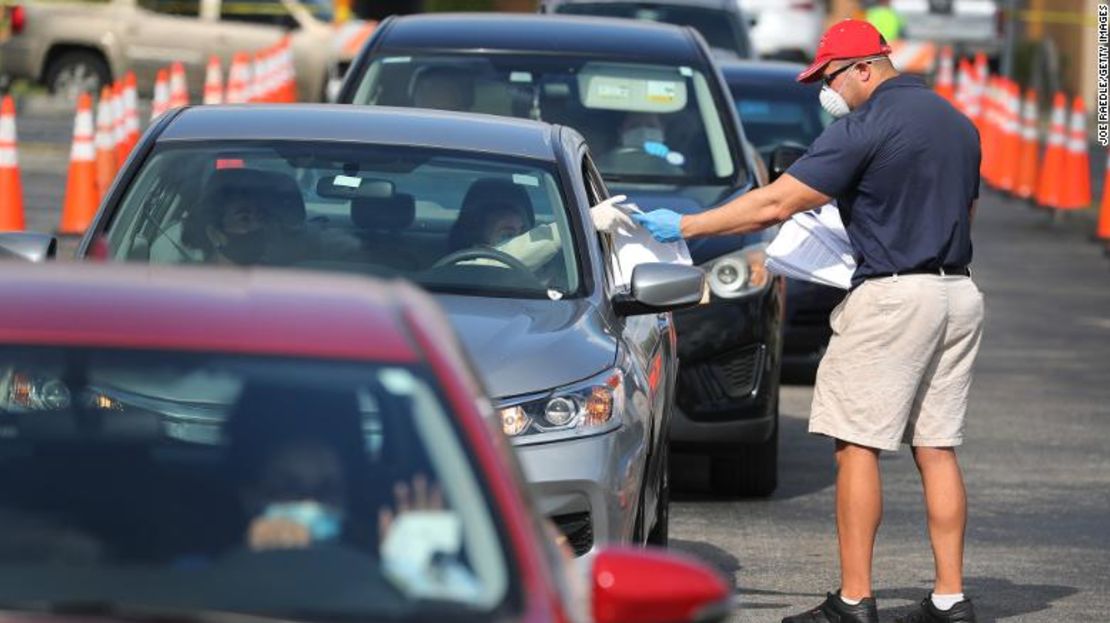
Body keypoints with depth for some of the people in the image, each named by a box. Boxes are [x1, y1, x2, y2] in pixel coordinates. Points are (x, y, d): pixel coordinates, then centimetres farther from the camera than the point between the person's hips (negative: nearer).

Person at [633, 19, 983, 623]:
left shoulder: (866, 127, -12)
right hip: (958, 292, 8)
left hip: (891, 295, -8)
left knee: (857, 445, -3)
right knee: (936, 448, 9)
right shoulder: (957, 122, 14)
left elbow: (776, 203, -13)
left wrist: (686, 227, -7)